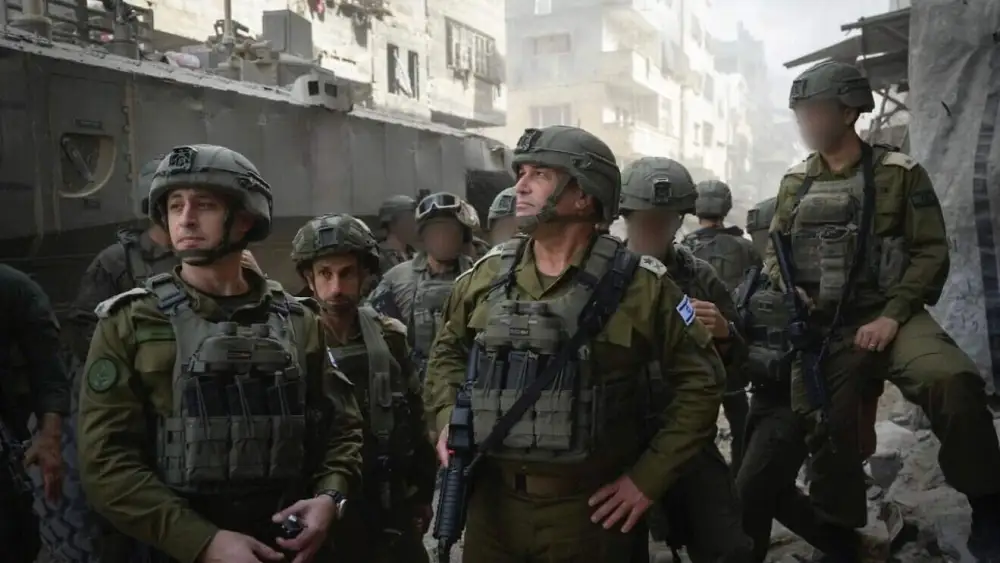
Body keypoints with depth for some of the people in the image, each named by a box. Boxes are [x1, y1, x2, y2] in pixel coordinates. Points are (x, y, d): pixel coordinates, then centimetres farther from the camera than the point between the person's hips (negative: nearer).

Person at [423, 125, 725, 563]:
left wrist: (649, 478, -6)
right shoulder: (488, 274, 2)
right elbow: (449, 350, 17)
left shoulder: (637, 285, -9)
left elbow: (701, 379, -4)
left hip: (589, 508, -3)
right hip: (492, 501, 3)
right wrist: (448, 419, 0)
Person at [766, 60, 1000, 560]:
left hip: (886, 315, -3)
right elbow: (773, 250, 20)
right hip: (820, 328, 4)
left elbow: (931, 252, -3)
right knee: (823, 429, -1)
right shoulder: (795, 183, 11)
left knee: (953, 381, -30)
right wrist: (785, 287, -2)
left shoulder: (899, 173, 1)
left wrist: (893, 315, -15)